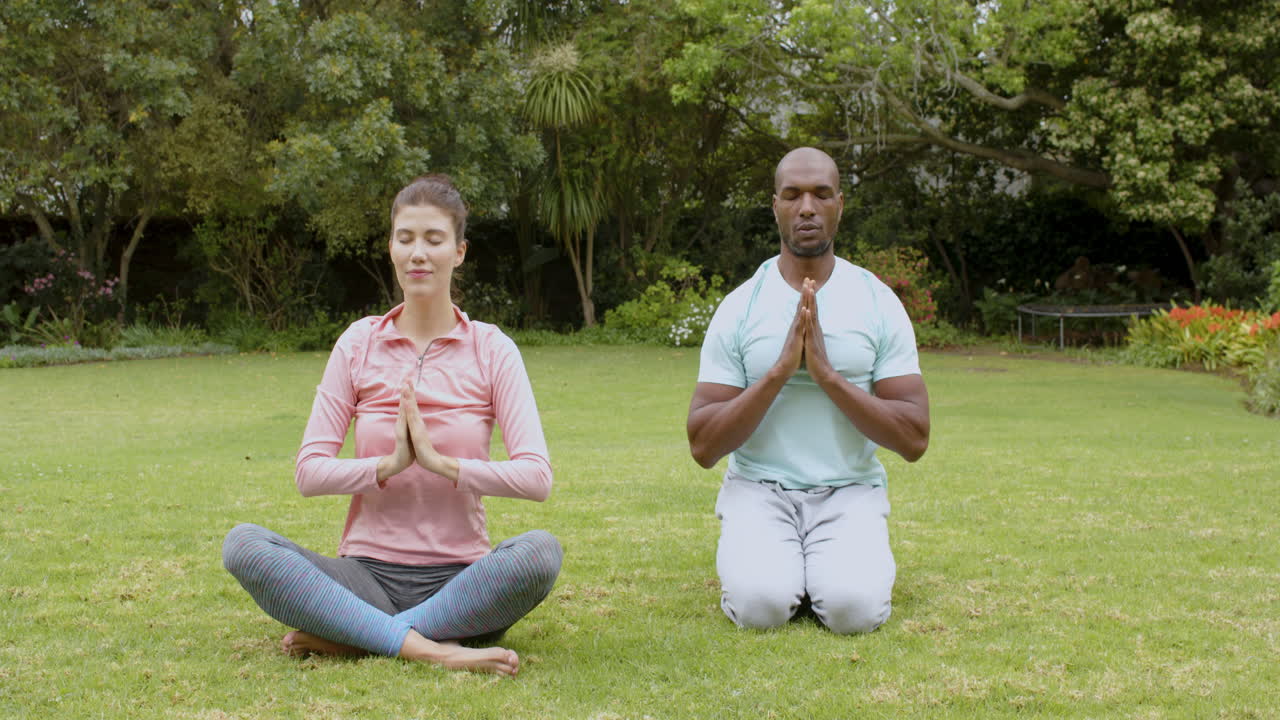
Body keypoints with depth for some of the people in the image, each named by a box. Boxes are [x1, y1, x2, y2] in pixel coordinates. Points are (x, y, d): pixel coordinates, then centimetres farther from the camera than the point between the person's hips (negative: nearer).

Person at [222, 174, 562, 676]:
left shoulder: (491, 349, 2)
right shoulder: (359, 344, 6)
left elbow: (536, 478, -9)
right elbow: (310, 472, -1)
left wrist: (439, 461, -20)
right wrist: (391, 464, -16)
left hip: (458, 578, -1)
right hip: (370, 574, 1)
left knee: (541, 550, -32)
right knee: (243, 544, -24)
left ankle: (346, 639, -26)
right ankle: (430, 649, -34)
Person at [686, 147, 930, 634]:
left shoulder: (879, 304, 0)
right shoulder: (739, 308, -1)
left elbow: (914, 440, -6)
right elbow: (703, 447, -6)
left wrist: (828, 374, -17)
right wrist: (779, 371, -18)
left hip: (849, 492, 0)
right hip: (760, 488, 0)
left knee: (854, 607, -27)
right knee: (760, 604, -28)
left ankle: (835, 566, 9)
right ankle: (768, 562, 8)